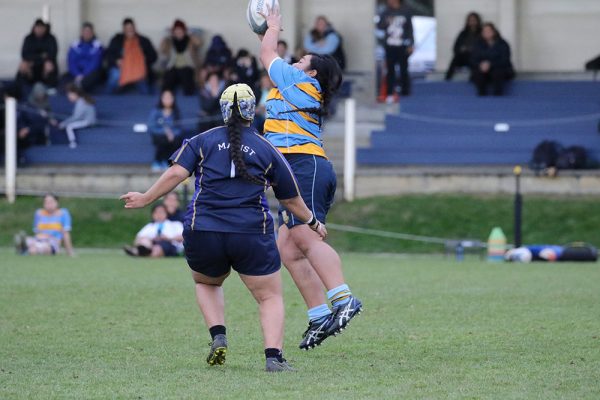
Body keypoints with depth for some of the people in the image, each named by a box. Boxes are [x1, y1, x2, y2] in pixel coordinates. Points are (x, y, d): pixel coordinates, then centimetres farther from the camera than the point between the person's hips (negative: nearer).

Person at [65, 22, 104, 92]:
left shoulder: (97, 45, -3)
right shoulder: (75, 45, 7)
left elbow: (95, 63, -10)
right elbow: (71, 62, 1)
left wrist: (83, 76, -21)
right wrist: (78, 75, -17)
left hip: (91, 72, -3)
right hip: (78, 72, 3)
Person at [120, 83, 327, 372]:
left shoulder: (202, 141, 10)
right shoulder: (268, 150, 11)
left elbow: (176, 173, -4)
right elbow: (292, 200, 18)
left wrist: (145, 199, 8)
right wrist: (313, 223, 34)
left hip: (202, 234, 1)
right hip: (252, 235, -1)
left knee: (206, 283, 29)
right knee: (270, 297, 7)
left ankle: (218, 336, 7)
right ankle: (273, 356, -14)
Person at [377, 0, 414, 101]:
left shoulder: (405, 12, 1)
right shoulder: (386, 12, 5)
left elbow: (410, 29, 3)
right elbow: (379, 26, 5)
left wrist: (411, 44, -1)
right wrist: (386, 22, -16)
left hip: (402, 46, -1)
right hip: (390, 46, 1)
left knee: (404, 69, 2)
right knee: (390, 70, -1)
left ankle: (405, 92, 11)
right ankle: (390, 93, 2)